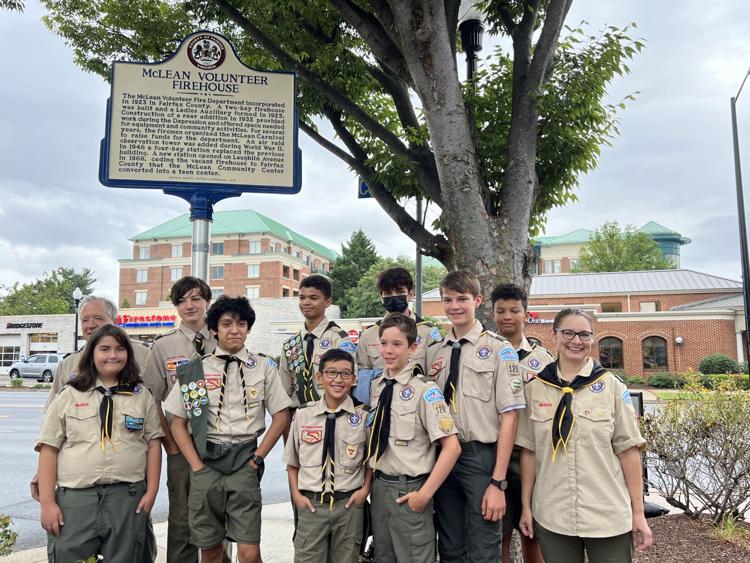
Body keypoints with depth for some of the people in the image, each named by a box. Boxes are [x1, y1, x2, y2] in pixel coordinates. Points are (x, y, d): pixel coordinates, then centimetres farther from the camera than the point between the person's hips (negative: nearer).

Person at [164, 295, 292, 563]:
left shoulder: (264, 367, 4)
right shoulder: (193, 370, 4)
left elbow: (281, 416, 5)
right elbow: (177, 423, 7)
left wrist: (258, 457, -2)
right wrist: (197, 465, -2)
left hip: (244, 462, -1)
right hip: (205, 461, 1)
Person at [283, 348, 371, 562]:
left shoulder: (364, 416, -5)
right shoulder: (302, 415, -2)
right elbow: (292, 461, 9)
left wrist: (365, 489, -3)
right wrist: (296, 494, 0)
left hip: (349, 504, 0)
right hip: (311, 504, 0)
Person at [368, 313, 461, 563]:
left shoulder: (425, 390, -16)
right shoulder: (376, 387, 4)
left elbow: (452, 447, -18)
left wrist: (424, 494, -17)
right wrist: (373, 482, 8)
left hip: (408, 492, -6)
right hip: (379, 486, 6)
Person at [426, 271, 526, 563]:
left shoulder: (499, 349, -6)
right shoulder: (433, 352, 9)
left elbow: (509, 417, -10)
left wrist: (498, 481, -13)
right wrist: (427, 383, -5)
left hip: (482, 456, -4)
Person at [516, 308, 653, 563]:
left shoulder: (612, 386, -2)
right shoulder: (535, 388, 1)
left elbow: (628, 449, -2)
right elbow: (529, 451, 4)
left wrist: (638, 513, -2)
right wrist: (526, 506, 4)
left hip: (609, 516, -1)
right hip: (552, 517, 1)